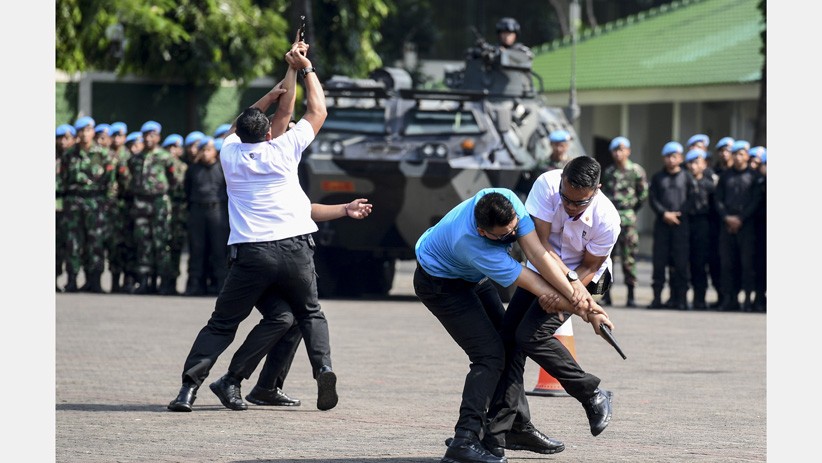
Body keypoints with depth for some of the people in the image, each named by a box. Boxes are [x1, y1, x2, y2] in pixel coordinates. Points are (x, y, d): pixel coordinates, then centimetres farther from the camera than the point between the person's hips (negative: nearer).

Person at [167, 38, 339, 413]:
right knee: (310, 313, 20)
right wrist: (306, 69, 26)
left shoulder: (230, 153, 9)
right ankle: (323, 367, -3)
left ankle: (189, 385, -9)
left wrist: (270, 96, 40)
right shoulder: (283, 149, 3)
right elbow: (318, 111, 16)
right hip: (294, 247, 0)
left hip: (251, 252, 0)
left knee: (222, 323, 5)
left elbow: (238, 127, 34)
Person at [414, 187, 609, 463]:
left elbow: (536, 253, -30)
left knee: (507, 343, 11)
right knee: (489, 354, -18)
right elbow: (534, 285, -35)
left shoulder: (508, 202, -29)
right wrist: (580, 309, -30)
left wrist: (574, 294, -39)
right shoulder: (474, 246, -42)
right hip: (441, 283, -8)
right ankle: (464, 441, -24)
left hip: (472, 279, 8)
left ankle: (518, 426, 24)